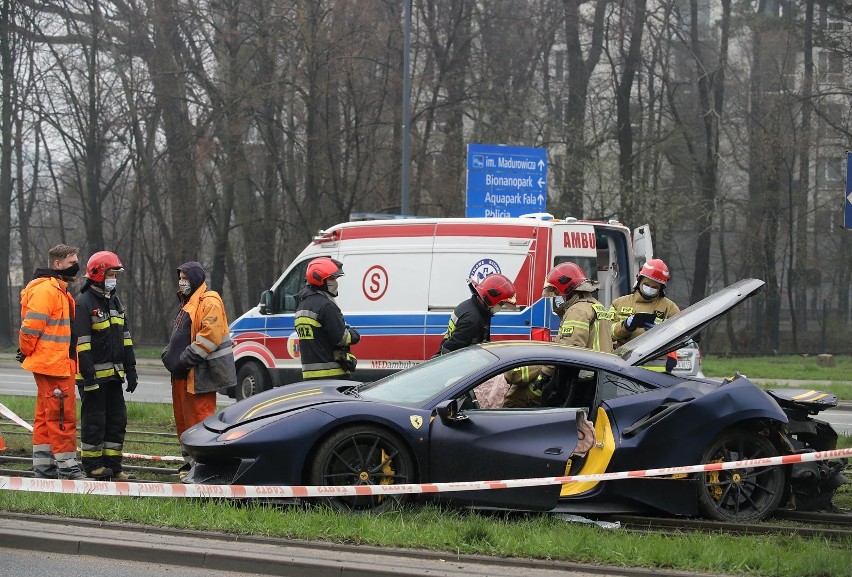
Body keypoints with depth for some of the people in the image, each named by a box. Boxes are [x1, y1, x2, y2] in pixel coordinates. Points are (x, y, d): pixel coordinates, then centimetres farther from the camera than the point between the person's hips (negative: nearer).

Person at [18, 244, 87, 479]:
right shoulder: (45, 290, -15)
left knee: (46, 416, 13)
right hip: (52, 364, -11)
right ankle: (67, 468, -5)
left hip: (60, 365, 11)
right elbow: (31, 326, -19)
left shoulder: (60, 290, 19)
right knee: (63, 416, -8)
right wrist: (27, 352, -7)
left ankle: (43, 468, 18)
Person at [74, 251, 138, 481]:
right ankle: (92, 466, 6)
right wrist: (88, 376, -21)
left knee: (117, 419, 9)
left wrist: (130, 370, 15)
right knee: (94, 420, -2)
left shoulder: (114, 301, 16)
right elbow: (82, 344, -17)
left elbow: (125, 338, 20)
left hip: (113, 374, 8)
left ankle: (113, 466, 15)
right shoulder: (84, 303, -12)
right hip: (94, 374, -8)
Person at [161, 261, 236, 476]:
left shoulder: (209, 302, -11)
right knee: (183, 418, 13)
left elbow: (210, 335, -22)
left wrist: (186, 359, -21)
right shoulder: (187, 303, 23)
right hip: (183, 374, 11)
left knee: (200, 417, -11)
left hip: (199, 374, -11)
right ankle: (191, 461, 21)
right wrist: (169, 354, 13)